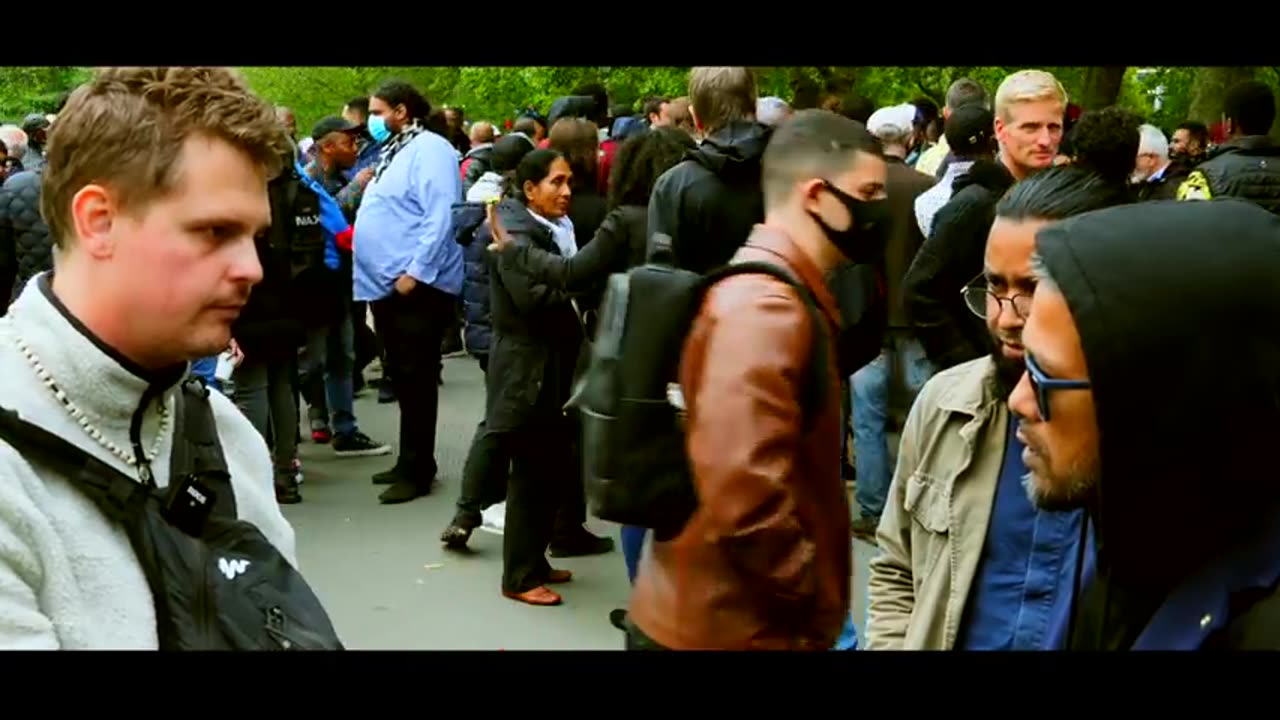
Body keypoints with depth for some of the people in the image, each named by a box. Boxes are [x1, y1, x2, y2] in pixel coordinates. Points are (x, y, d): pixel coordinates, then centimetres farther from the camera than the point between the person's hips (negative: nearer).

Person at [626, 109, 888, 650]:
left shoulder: (776, 295, 11)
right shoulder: (767, 308, -22)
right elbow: (744, 495, -31)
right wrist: (816, 596, -17)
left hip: (742, 618, 10)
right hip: (725, 630, -10)